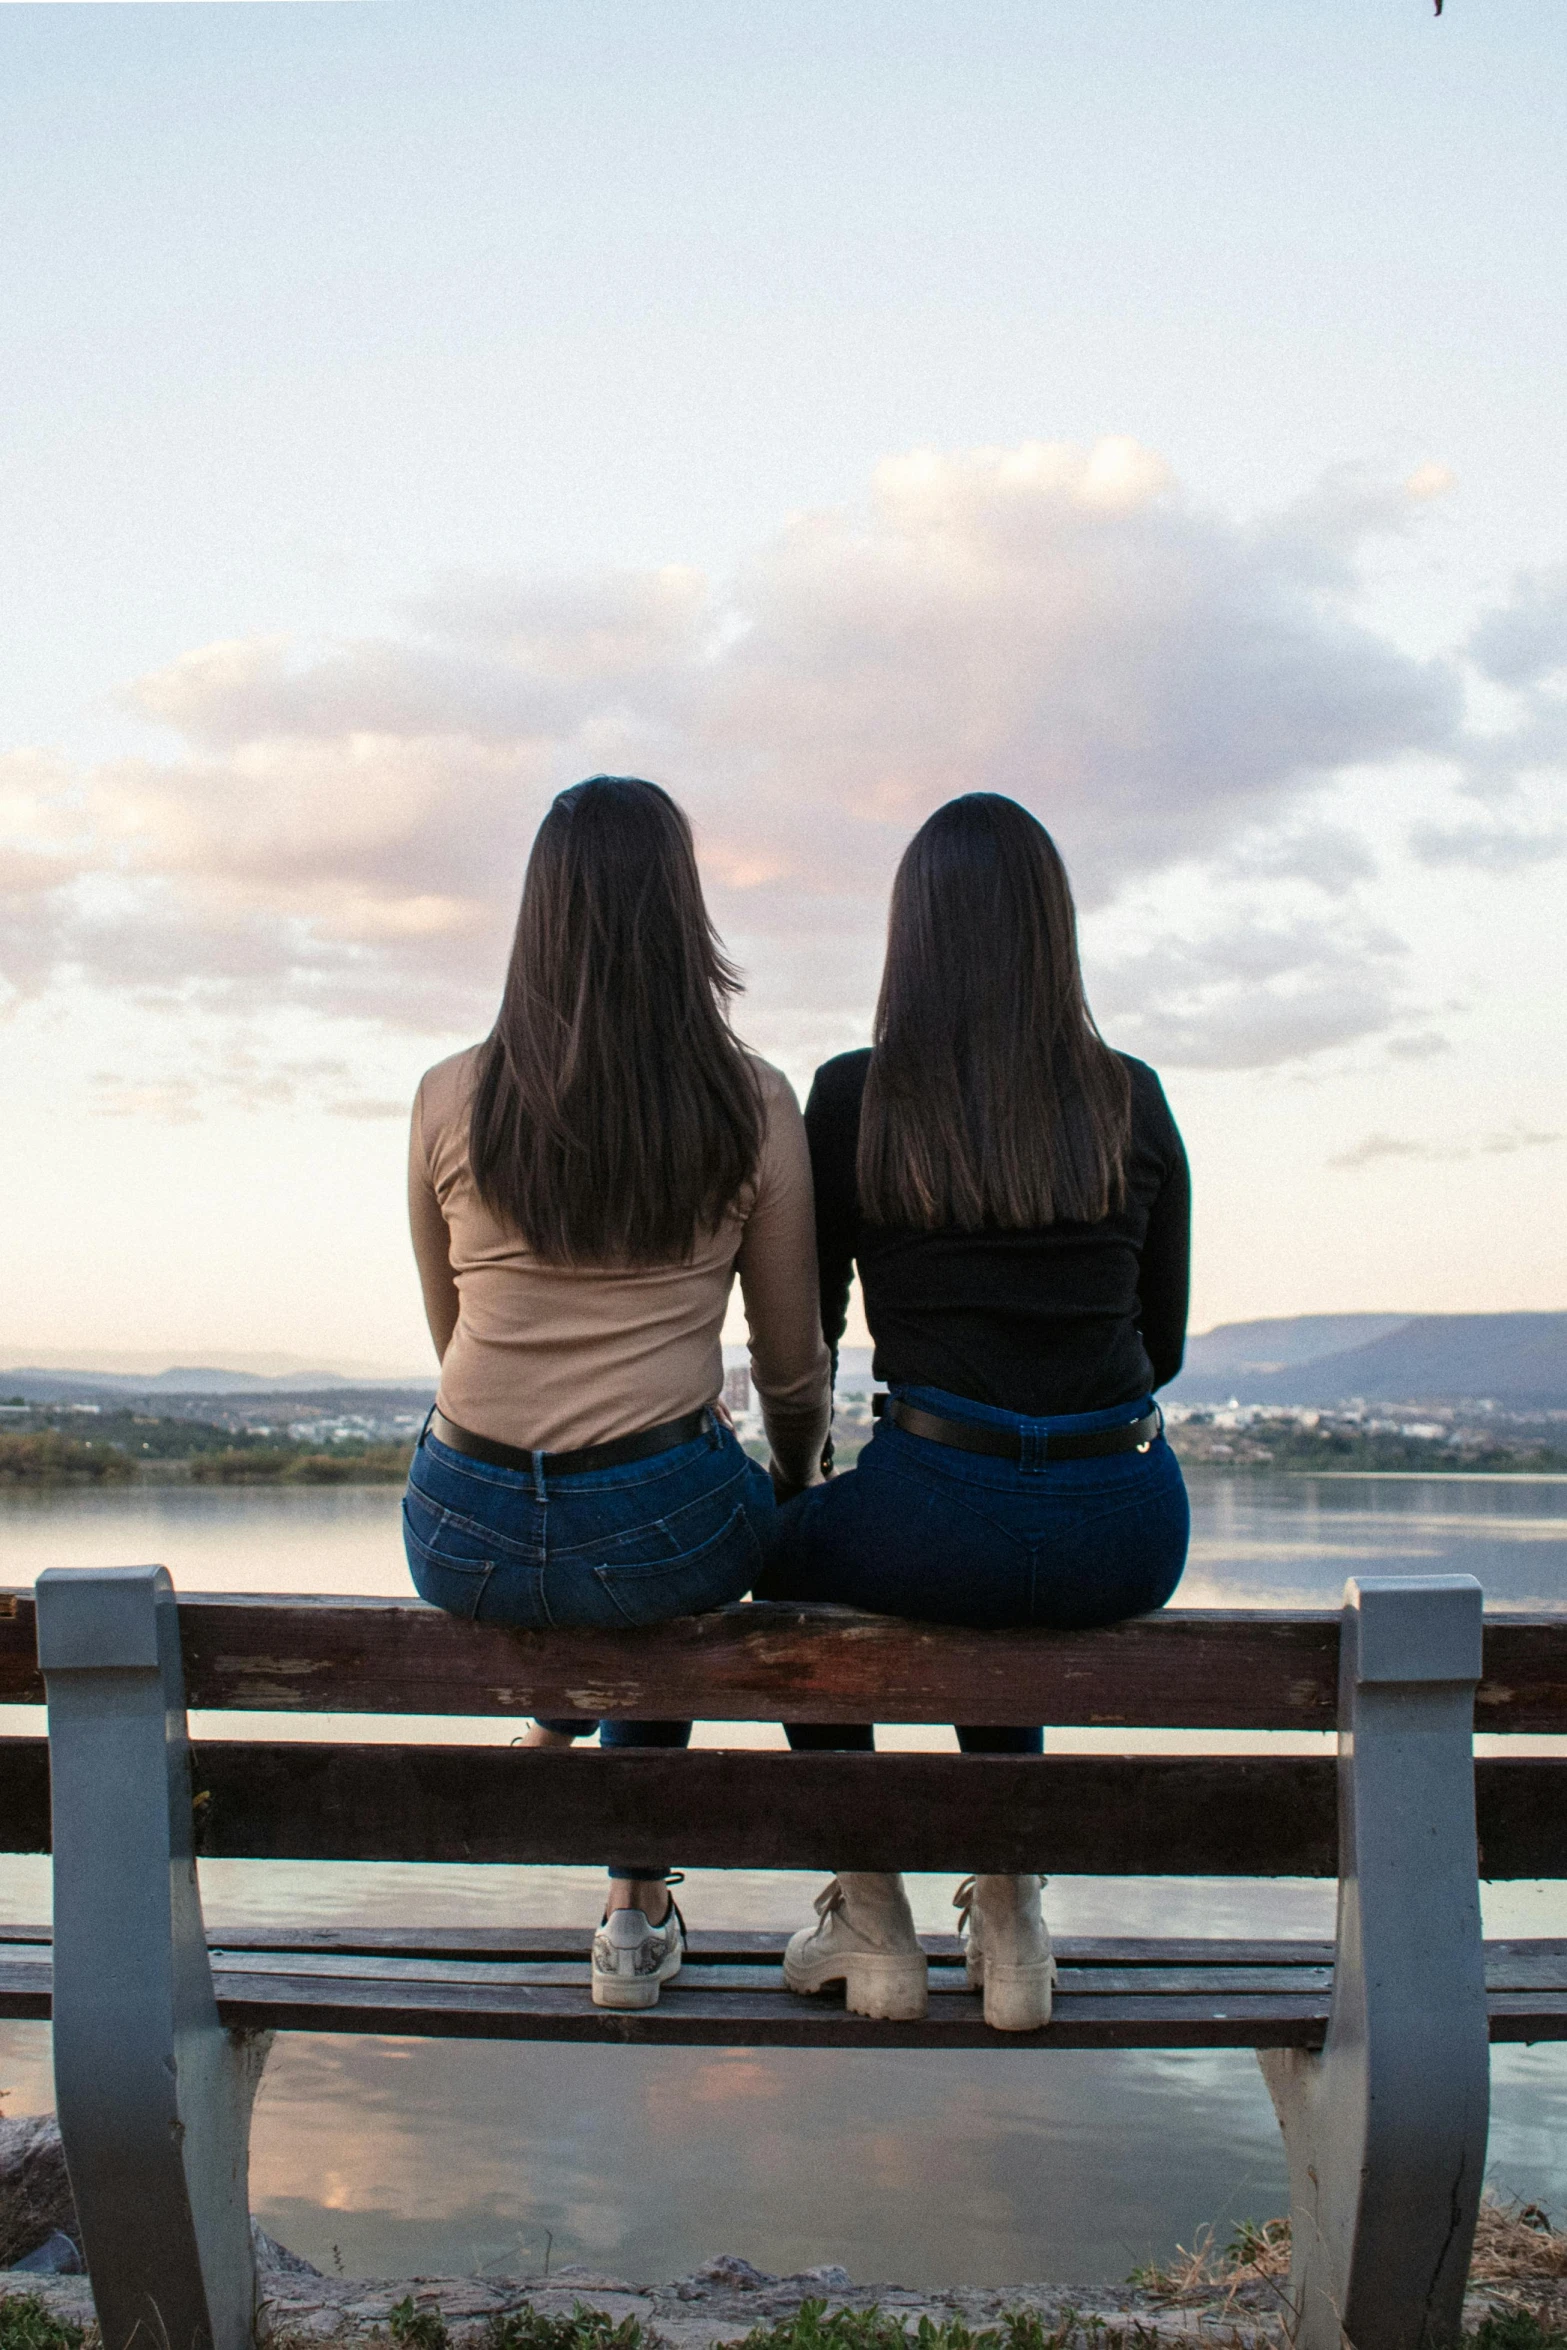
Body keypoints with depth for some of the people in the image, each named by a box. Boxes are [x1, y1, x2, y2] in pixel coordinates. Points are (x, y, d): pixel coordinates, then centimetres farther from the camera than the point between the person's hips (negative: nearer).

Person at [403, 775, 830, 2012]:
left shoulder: (450, 1097, 0)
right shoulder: (752, 1103, -4)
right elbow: (792, 1365, 5)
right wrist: (795, 1484, 26)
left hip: (462, 1538, 2)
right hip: (662, 1532, -1)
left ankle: (559, 1713, 59)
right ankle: (637, 1905, 37)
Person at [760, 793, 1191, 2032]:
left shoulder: (853, 1096, -1)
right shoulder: (1132, 1098, 6)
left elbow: (800, 1339, 7)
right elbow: (1163, 1344, 13)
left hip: (936, 1505, -3)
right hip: (1133, 1534, 4)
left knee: (792, 1551, 31)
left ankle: (875, 1927, 30)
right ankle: (1009, 1920, 34)